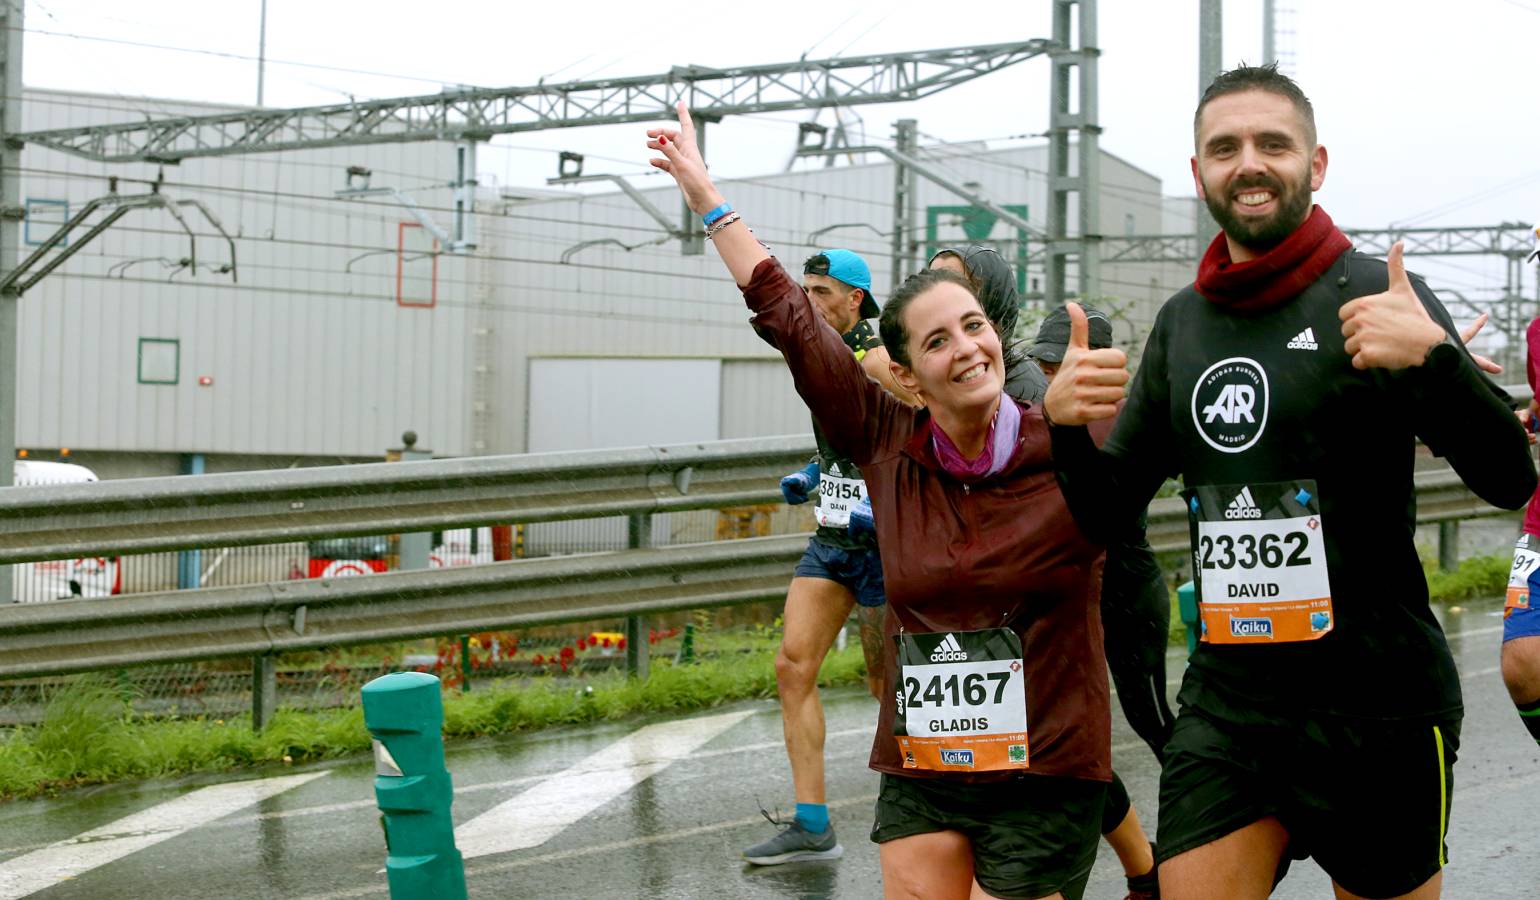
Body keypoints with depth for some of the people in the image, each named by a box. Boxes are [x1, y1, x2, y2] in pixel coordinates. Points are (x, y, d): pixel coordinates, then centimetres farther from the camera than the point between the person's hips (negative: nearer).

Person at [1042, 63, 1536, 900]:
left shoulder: (1373, 294, -7)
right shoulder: (1182, 321, 10)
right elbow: (1107, 507, 15)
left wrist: (1435, 356, -30)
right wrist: (1065, 423, -6)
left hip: (1374, 706, -4)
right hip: (1224, 701, 4)